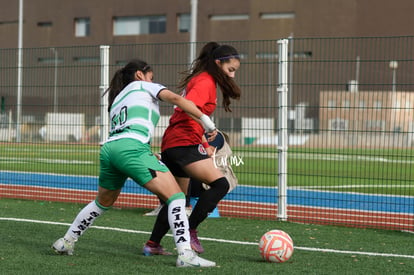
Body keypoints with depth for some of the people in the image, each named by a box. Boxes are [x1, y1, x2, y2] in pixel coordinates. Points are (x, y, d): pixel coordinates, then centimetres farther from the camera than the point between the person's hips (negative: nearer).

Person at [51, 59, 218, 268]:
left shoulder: (117, 99, 36)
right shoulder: (142, 86, 18)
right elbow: (175, 98, 1)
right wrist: (206, 121, -2)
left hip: (108, 147, 8)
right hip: (132, 147, -7)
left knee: (103, 202, 31)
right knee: (176, 196, -8)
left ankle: (66, 242, 37)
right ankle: (185, 254, -20)